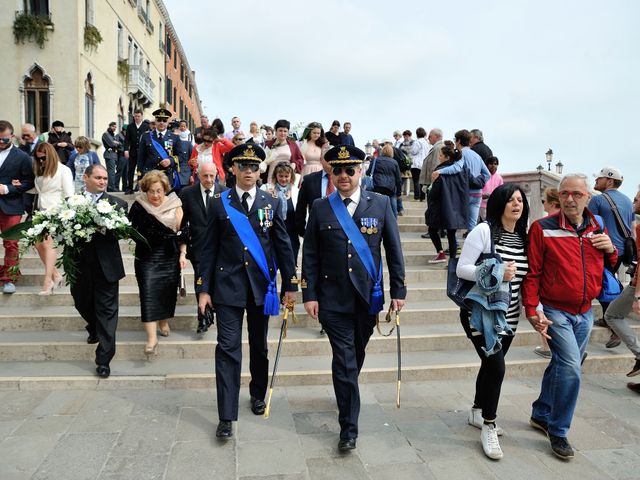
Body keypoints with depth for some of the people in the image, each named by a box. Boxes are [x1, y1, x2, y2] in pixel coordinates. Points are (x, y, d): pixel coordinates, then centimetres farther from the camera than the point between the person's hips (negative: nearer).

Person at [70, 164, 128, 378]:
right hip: (80, 264, 3)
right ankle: (94, 329, 54)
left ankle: (104, 360, 9)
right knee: (82, 304, 22)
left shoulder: (117, 204, -2)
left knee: (107, 311, 1)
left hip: (106, 265, -3)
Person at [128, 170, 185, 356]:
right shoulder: (138, 206, -2)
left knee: (167, 292, 11)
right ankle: (151, 338, -5)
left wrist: (183, 253, -4)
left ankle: (163, 322, 37)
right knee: (148, 295, -7)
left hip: (170, 257, 1)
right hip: (147, 257, -1)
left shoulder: (175, 205, -1)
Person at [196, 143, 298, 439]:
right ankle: (226, 417, 4)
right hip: (228, 285, -1)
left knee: (259, 346, 16)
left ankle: (258, 395, 38)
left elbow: (283, 246, 4)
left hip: (261, 286, 2)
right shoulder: (219, 203, 1)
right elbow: (209, 248, 2)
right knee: (228, 348, -4)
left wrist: (290, 285, 3)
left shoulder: (272, 203, 4)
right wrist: (203, 289, -2)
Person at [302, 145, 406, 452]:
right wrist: (309, 295, -4)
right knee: (344, 360, -2)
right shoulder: (320, 208, 0)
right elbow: (310, 254, 1)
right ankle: (349, 427, 11)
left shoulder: (381, 204, 0)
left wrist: (398, 290, 1)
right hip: (334, 298, -1)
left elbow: (394, 250, 2)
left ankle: (346, 397, 45)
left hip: (368, 296, 1)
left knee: (355, 357, 17)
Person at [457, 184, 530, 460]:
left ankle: (477, 413, 37)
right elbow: (461, 269, -15)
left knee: (491, 364, 16)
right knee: (496, 367, -11)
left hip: (508, 316, 6)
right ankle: (489, 427, 7)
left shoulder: (524, 237, 7)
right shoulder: (484, 231, -12)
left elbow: (527, 278, 15)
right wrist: (496, 274, -26)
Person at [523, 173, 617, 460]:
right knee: (571, 368, -13)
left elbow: (611, 269, 16)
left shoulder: (598, 229, 5)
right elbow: (532, 273, -11)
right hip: (555, 312, -6)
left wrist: (610, 250, -5)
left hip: (585, 312, 6)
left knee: (561, 366, 16)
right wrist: (532, 310, -16)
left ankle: (541, 415, 35)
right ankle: (558, 432, 5)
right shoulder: (543, 228, -11)